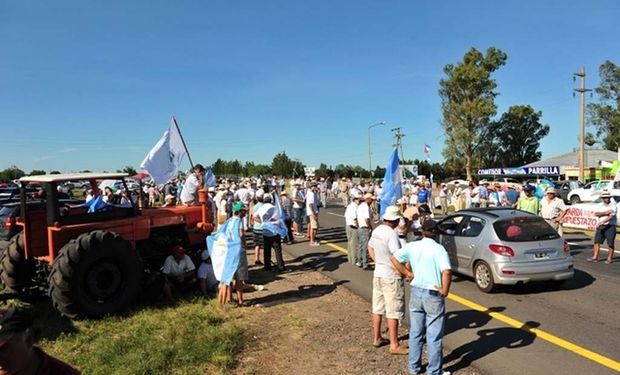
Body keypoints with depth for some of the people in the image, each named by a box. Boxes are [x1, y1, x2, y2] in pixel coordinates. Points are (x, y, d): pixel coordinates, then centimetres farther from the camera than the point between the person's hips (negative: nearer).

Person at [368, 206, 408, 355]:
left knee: (377, 308, 16)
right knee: (393, 312, 2)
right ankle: (394, 345, 10)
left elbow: (370, 248, 18)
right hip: (391, 277, -8)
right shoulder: (391, 234, -23)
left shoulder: (376, 231, 4)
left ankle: (376, 338, 28)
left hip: (378, 274, 8)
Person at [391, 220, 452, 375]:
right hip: (433, 295, -4)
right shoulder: (439, 249, -16)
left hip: (416, 292, 4)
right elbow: (447, 271, -28)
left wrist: (407, 273, 4)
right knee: (434, 336, 9)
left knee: (415, 332, 17)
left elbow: (394, 258, 0)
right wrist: (445, 290, -14)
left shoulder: (412, 246, -2)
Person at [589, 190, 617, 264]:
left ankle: (609, 259, 9)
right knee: (597, 241, 3)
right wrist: (606, 213, -17)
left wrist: (601, 222, -27)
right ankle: (595, 257, 7)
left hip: (610, 226, -5)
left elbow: (610, 217, -19)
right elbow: (597, 214, -5)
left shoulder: (613, 206, -7)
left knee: (610, 243, -1)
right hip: (600, 226, 5)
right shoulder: (600, 205, 9)